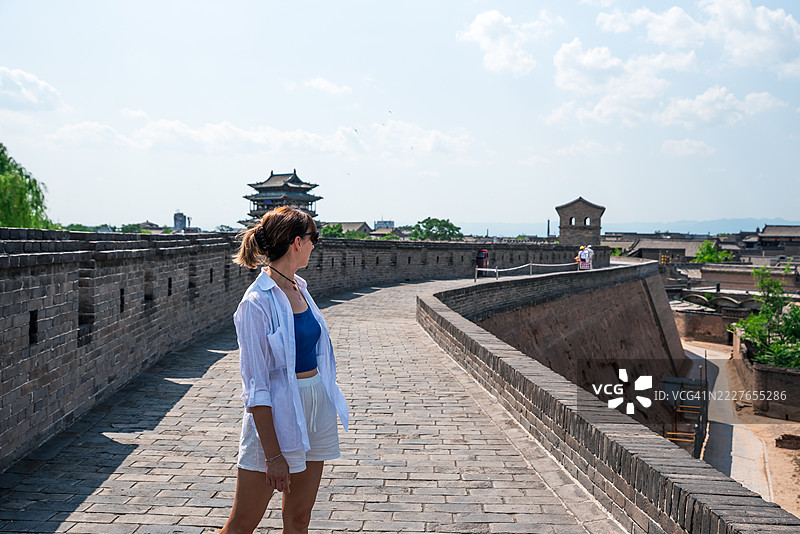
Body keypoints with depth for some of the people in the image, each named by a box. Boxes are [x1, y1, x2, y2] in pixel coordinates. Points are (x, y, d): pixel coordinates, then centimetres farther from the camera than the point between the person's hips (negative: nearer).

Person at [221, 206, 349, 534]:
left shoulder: (299, 287, 7)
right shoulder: (257, 302, -18)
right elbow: (257, 386, -19)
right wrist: (273, 454, -20)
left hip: (316, 405, 8)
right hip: (278, 413, -8)